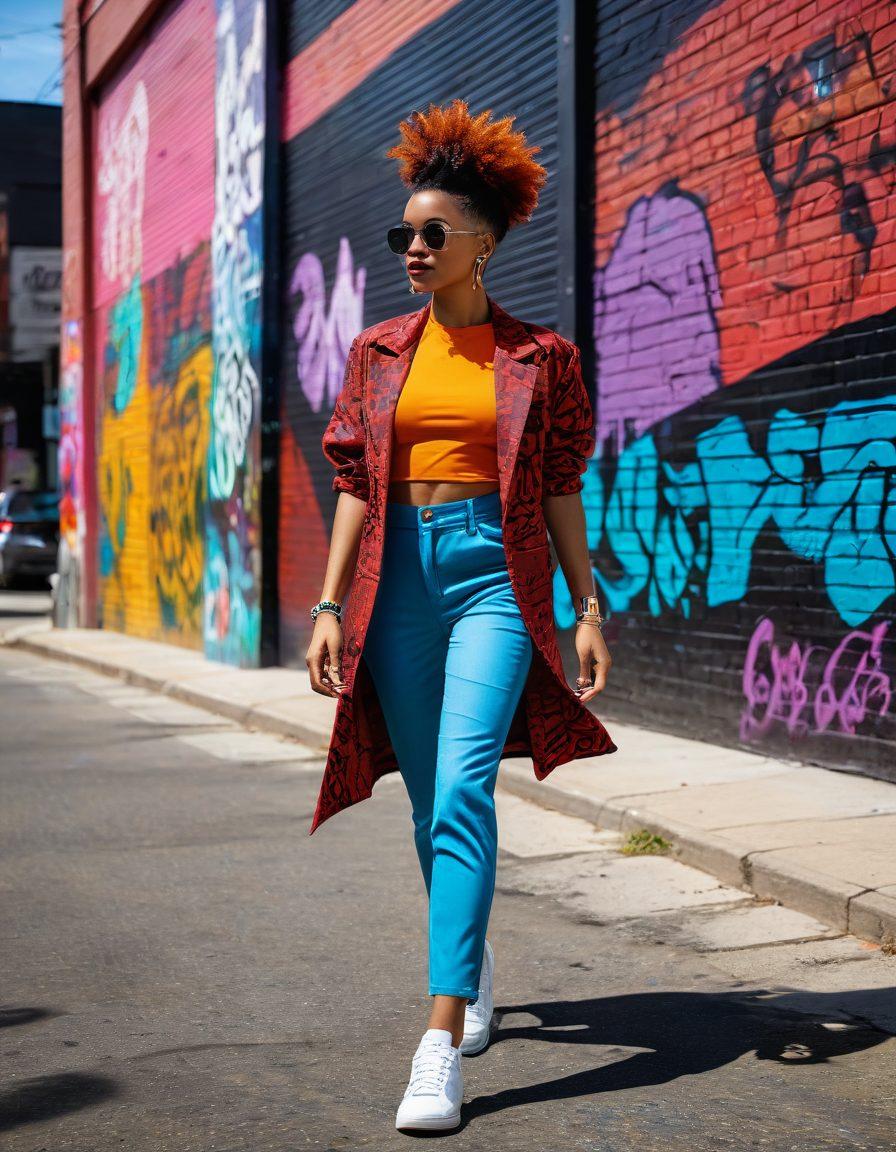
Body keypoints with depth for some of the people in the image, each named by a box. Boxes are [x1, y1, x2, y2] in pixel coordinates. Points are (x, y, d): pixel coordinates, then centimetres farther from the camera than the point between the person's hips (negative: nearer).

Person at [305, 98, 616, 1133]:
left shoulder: (538, 356, 3)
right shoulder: (380, 351, 10)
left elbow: (560, 489, 6)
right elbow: (355, 483, 9)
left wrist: (588, 606, 2)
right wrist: (330, 604, 2)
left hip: (495, 574, -3)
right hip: (400, 575, 4)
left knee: (462, 787, -18)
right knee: (431, 802, 10)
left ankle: (440, 1042, -20)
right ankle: (475, 966, 35)